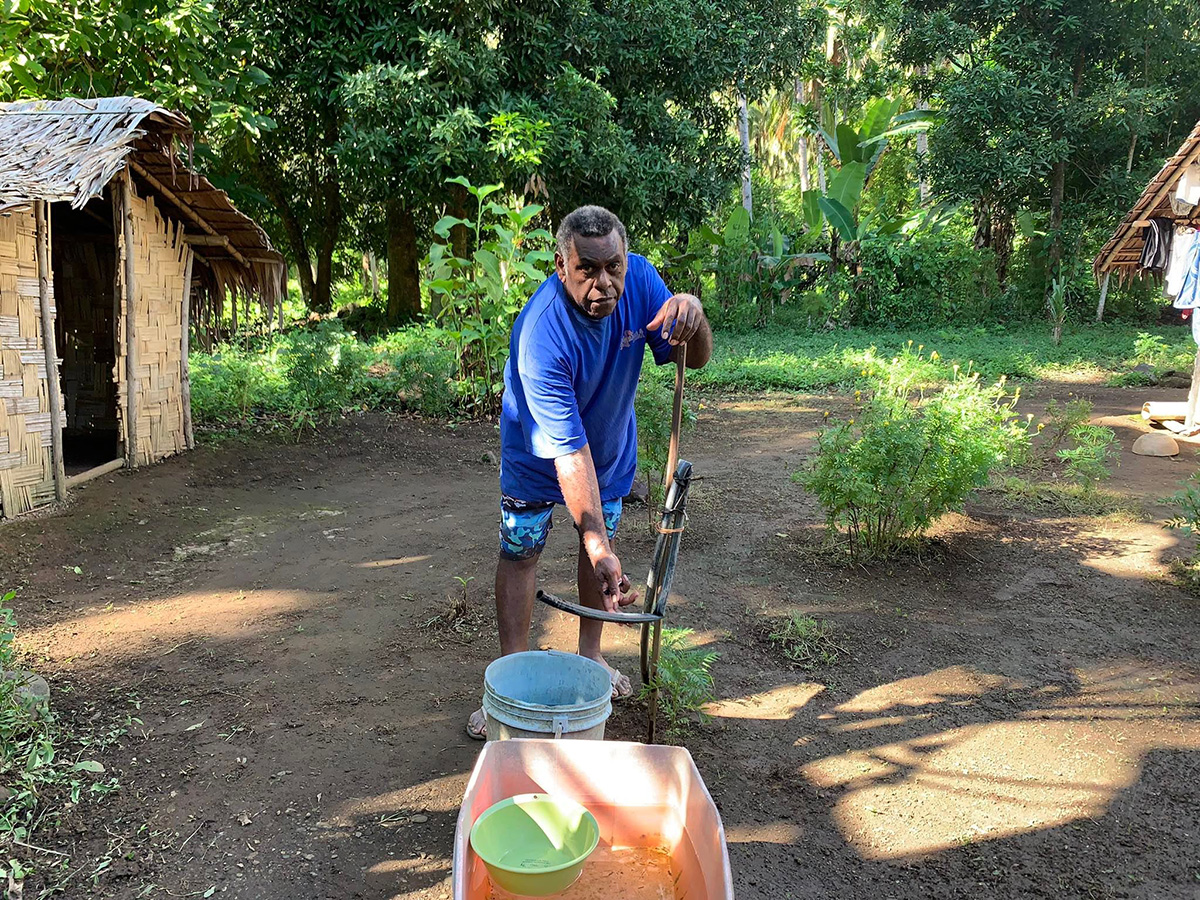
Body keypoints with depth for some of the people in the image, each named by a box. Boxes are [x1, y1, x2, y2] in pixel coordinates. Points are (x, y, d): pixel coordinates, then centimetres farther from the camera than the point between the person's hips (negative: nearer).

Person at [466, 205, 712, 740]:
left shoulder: (638, 278, -25)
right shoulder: (541, 335, -40)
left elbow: (694, 359, -16)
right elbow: (569, 453, -42)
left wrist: (692, 314, -40)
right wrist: (598, 550, -46)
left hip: (611, 441, 5)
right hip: (538, 450, -5)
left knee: (602, 536, 15)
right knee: (520, 551, 0)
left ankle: (590, 655, 35)